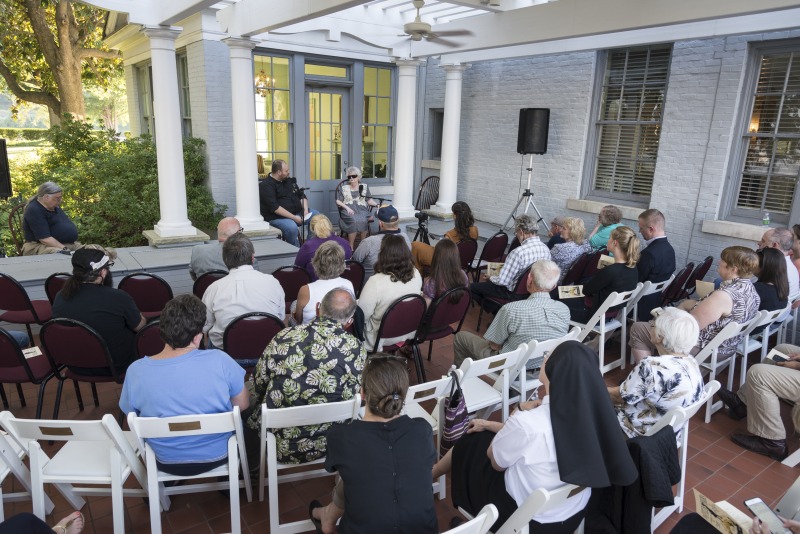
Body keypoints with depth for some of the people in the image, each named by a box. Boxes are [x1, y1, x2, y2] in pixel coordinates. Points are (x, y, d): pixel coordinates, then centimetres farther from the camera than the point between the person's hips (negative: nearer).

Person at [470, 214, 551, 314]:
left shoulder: (518, 252, -31)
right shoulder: (546, 249, -7)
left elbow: (502, 281, -25)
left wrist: (490, 278, -3)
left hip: (516, 294, -8)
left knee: (473, 287, 4)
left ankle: (497, 312, 10)